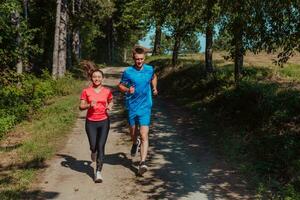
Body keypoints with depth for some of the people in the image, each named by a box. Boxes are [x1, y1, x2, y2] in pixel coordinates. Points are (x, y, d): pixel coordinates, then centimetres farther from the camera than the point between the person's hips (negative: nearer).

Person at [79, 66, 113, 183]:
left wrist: (109, 106, -5)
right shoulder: (86, 91, -3)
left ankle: (98, 172, 2)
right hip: (91, 122, 0)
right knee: (93, 146, 2)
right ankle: (94, 151, 41)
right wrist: (89, 105, -21)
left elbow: (111, 102, 17)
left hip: (104, 122, 0)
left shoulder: (107, 91, 0)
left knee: (101, 147, -5)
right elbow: (81, 107, -2)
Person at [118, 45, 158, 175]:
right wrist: (127, 89, -18)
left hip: (145, 107, 0)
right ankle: (135, 143, 53)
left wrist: (154, 88, 12)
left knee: (144, 135, -12)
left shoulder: (149, 69, 1)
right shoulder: (128, 72, -6)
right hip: (132, 107, 0)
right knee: (133, 133, 18)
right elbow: (120, 86, 2)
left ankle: (142, 162, -14)